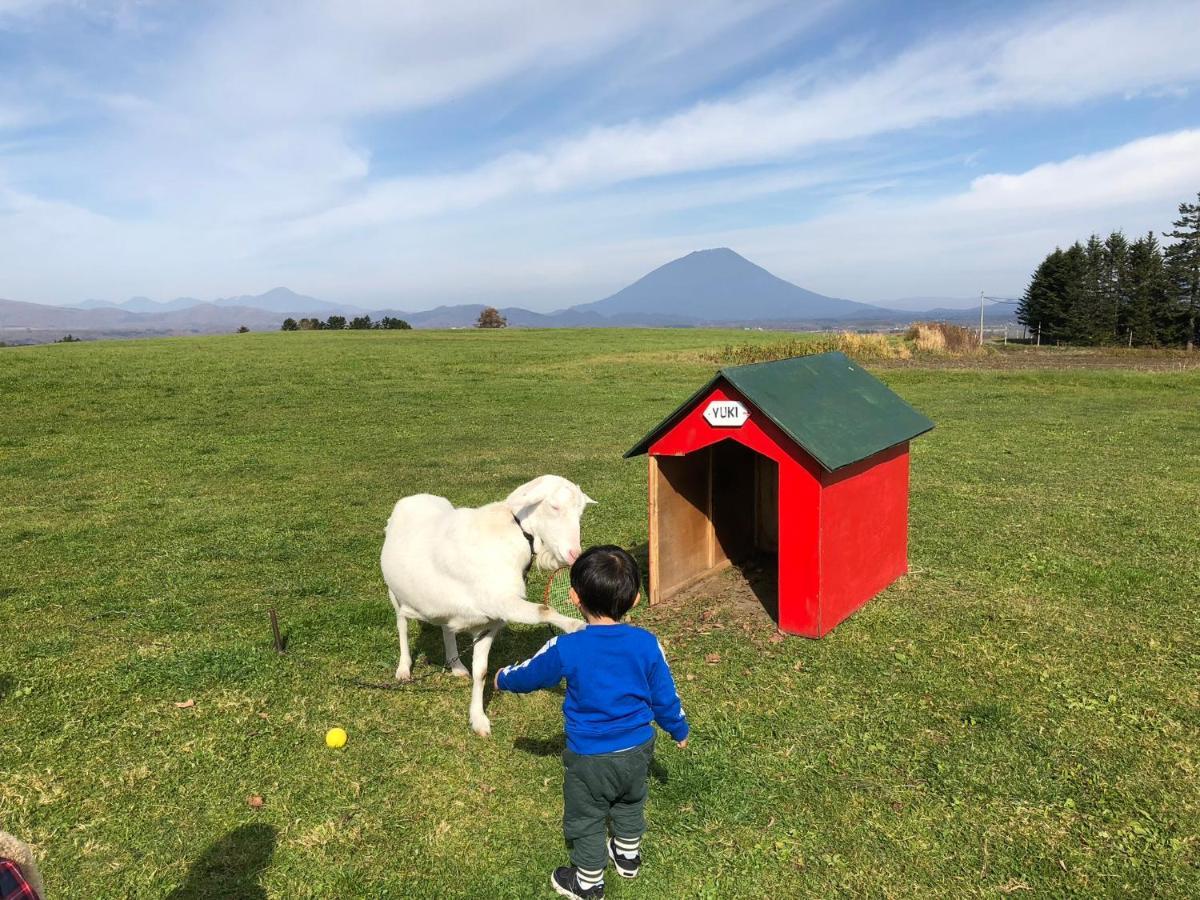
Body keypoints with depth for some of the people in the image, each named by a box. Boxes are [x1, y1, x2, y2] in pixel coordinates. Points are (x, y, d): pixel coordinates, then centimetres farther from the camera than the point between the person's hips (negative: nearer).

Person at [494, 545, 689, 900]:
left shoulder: (566, 649, -24)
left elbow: (528, 676, -4)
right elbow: (664, 696, -4)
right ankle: (628, 856, 53)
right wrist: (679, 730, 16)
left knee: (586, 819, 21)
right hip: (637, 751, 4)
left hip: (588, 758, -4)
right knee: (630, 804, 32)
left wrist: (503, 678, 18)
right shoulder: (647, 644, -16)